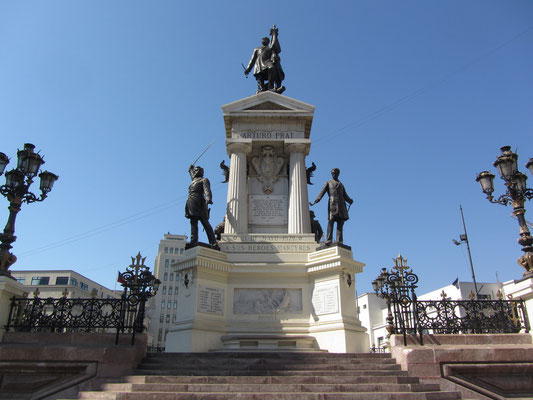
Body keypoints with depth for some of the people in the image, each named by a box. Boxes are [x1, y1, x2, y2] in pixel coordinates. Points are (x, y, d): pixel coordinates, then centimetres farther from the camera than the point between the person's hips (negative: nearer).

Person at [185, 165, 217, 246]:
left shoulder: (204, 180, 8)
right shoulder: (194, 180, 29)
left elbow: (207, 189, -11)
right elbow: (191, 172, 54)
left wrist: (208, 198, -30)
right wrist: (191, 168, 74)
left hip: (198, 203, -7)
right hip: (191, 203, 7)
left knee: (205, 223, -10)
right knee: (193, 223, -7)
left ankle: (213, 242, -14)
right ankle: (193, 242, -16)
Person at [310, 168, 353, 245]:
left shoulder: (341, 185, 28)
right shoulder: (328, 183, 19)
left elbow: (345, 196, 21)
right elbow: (322, 192, 6)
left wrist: (350, 201, 0)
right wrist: (316, 201, -9)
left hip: (341, 204, 4)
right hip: (332, 203, -4)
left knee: (340, 223, -5)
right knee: (331, 221, -18)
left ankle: (339, 242, -9)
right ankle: (328, 240, -27)